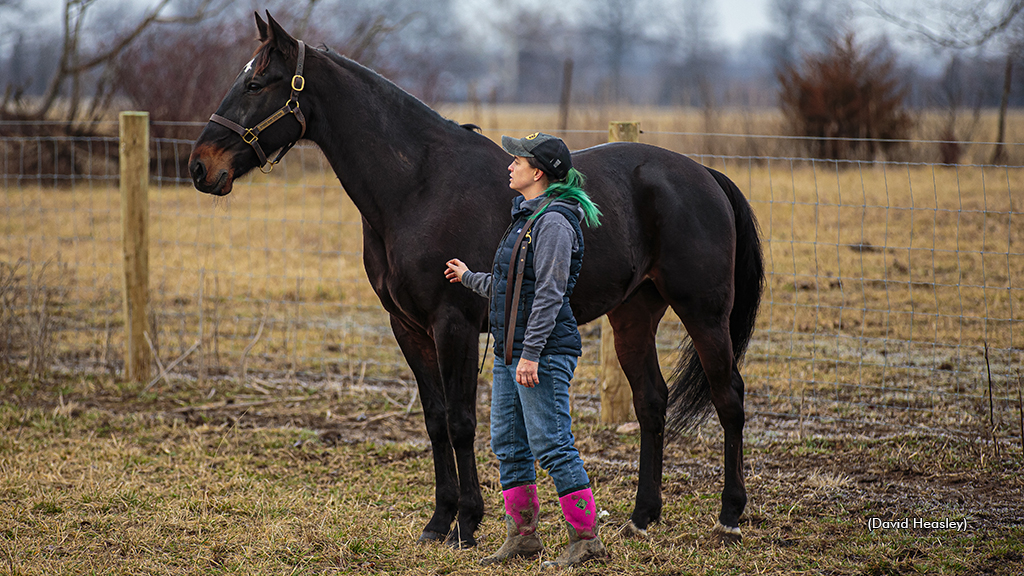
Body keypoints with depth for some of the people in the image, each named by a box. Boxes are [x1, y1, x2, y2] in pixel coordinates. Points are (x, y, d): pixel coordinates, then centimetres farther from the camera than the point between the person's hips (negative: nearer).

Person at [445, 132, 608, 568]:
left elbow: (549, 294, -20)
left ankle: (586, 540, -1)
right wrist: (468, 279, 36)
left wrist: (531, 353, -24)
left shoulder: (554, 222, -15)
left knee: (553, 447, -7)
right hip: (510, 351, 10)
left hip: (544, 352, -10)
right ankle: (522, 535, 21)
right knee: (508, 445, 13)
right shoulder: (526, 217, 15)